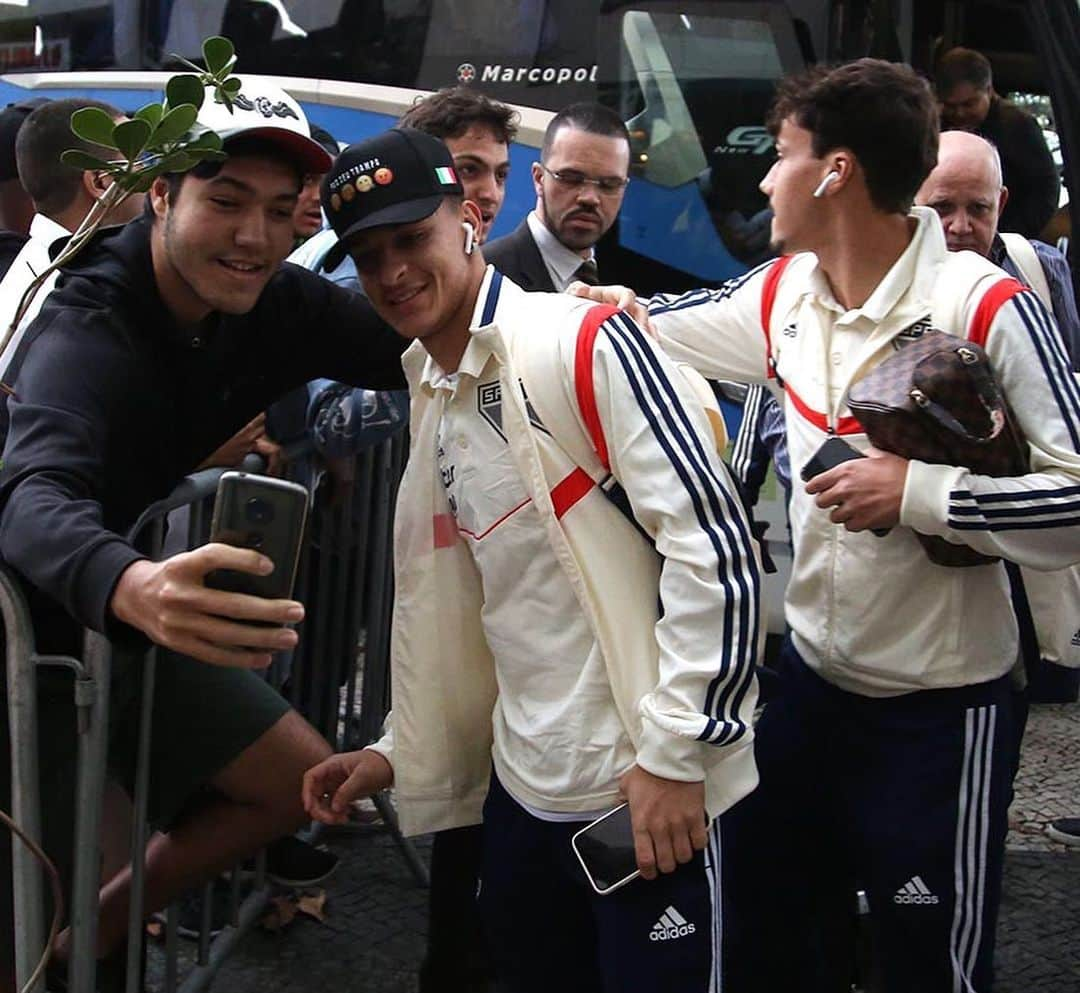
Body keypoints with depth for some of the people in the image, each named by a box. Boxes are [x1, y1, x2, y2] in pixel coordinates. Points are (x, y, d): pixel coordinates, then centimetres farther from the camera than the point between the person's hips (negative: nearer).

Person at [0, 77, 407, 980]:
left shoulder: (269, 304, -7)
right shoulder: (88, 329, -30)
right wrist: (128, 586, -71)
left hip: (137, 622, 7)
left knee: (300, 780, 12)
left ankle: (92, 938, 25)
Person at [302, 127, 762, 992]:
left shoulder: (586, 341, -12)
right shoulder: (429, 399, 13)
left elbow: (714, 545, -18)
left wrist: (675, 753, -18)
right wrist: (401, 751, 19)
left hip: (646, 791, -7)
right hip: (522, 790, 8)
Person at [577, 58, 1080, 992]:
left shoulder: (986, 307, -20)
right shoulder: (783, 294, 1)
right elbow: (657, 325, 19)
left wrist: (918, 489, -26)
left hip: (940, 708, -6)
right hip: (811, 680, 7)